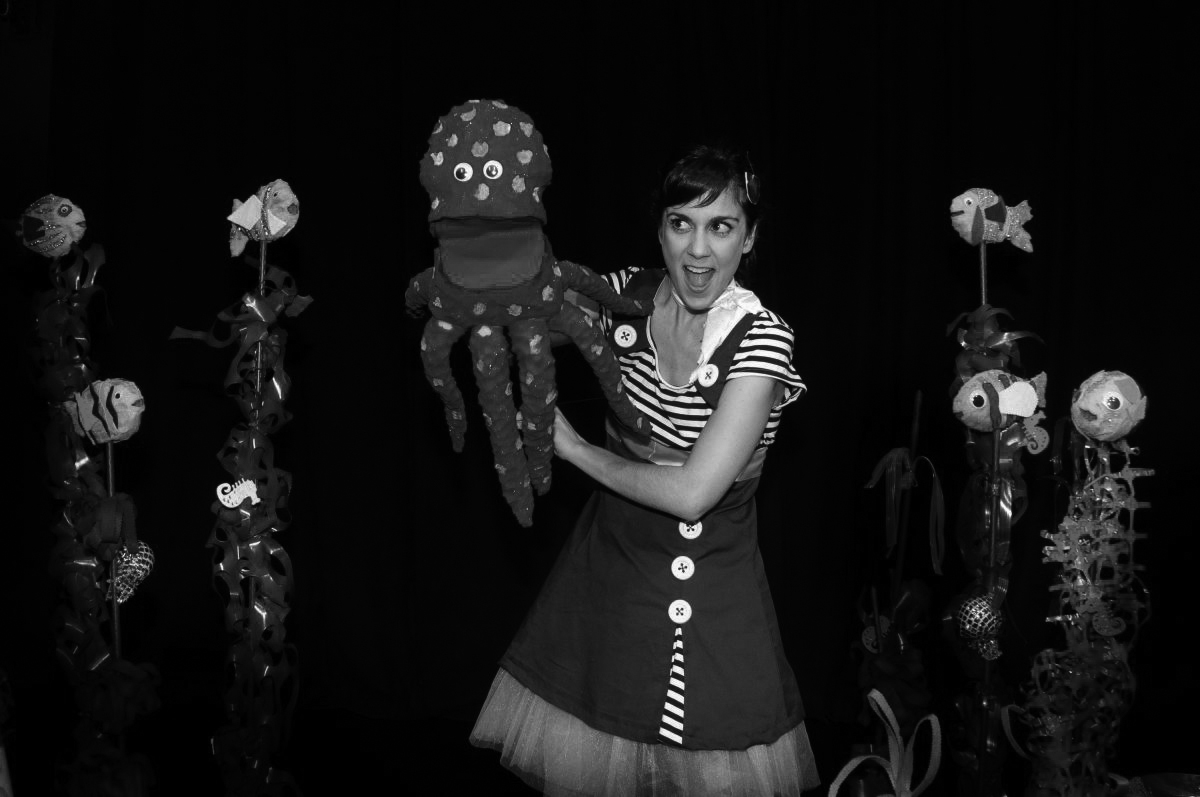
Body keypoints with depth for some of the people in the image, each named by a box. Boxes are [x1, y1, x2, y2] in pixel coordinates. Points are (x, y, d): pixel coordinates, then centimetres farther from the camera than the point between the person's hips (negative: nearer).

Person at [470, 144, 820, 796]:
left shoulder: (760, 339, -19)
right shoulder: (625, 294, -5)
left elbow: (690, 493, -25)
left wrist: (573, 447, -13)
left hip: (708, 590, -4)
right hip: (606, 567, 4)